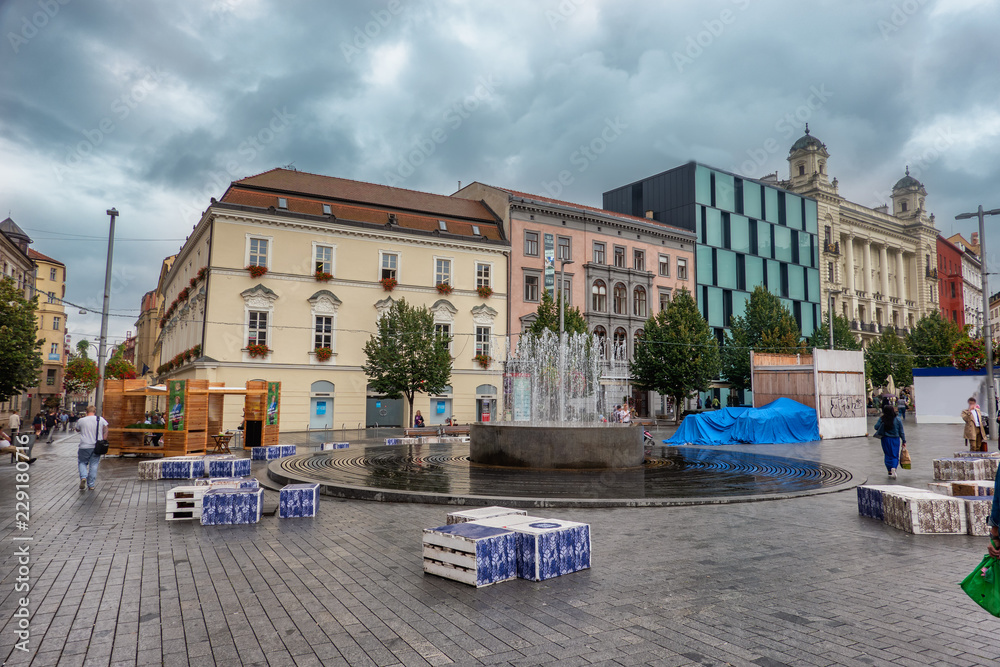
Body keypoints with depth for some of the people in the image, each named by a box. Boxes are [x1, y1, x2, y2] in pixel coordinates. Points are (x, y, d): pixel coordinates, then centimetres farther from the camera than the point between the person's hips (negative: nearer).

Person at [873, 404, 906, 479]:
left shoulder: (882, 419, -10)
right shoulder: (898, 420, -6)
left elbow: (876, 427, -14)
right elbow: (901, 432, -1)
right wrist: (904, 441, 6)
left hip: (885, 439, 0)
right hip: (895, 440, 0)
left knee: (888, 455, 12)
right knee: (895, 456, 7)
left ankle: (890, 471, 16)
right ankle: (894, 468, -18)